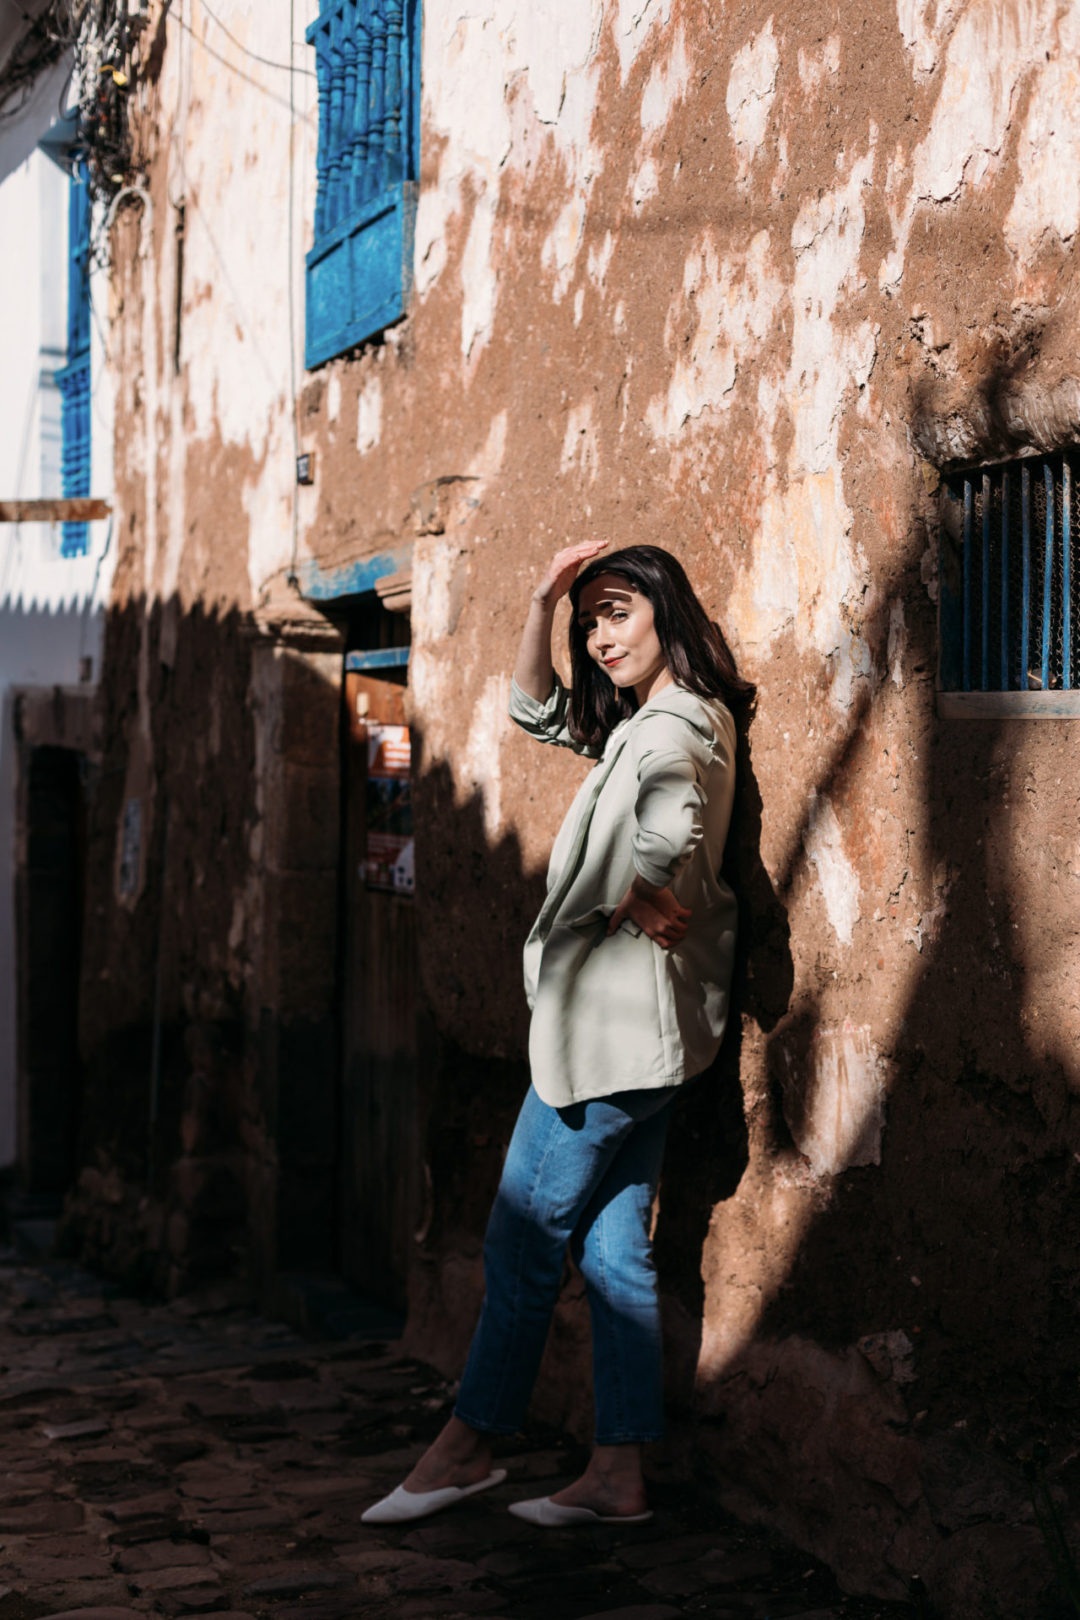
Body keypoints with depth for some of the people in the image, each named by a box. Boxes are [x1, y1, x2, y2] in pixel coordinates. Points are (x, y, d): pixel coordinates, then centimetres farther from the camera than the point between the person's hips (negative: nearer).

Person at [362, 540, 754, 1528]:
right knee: (614, 1247, 9)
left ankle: (468, 1444, 13)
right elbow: (536, 713, 27)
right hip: (633, 1028, 10)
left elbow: (669, 810, -38)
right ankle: (618, 1474, 13)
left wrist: (639, 893, -20)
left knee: (526, 1235, 1)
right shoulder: (637, 722, 16)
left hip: (614, 1024, -10)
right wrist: (543, 603, 13)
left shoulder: (675, 725, -14)